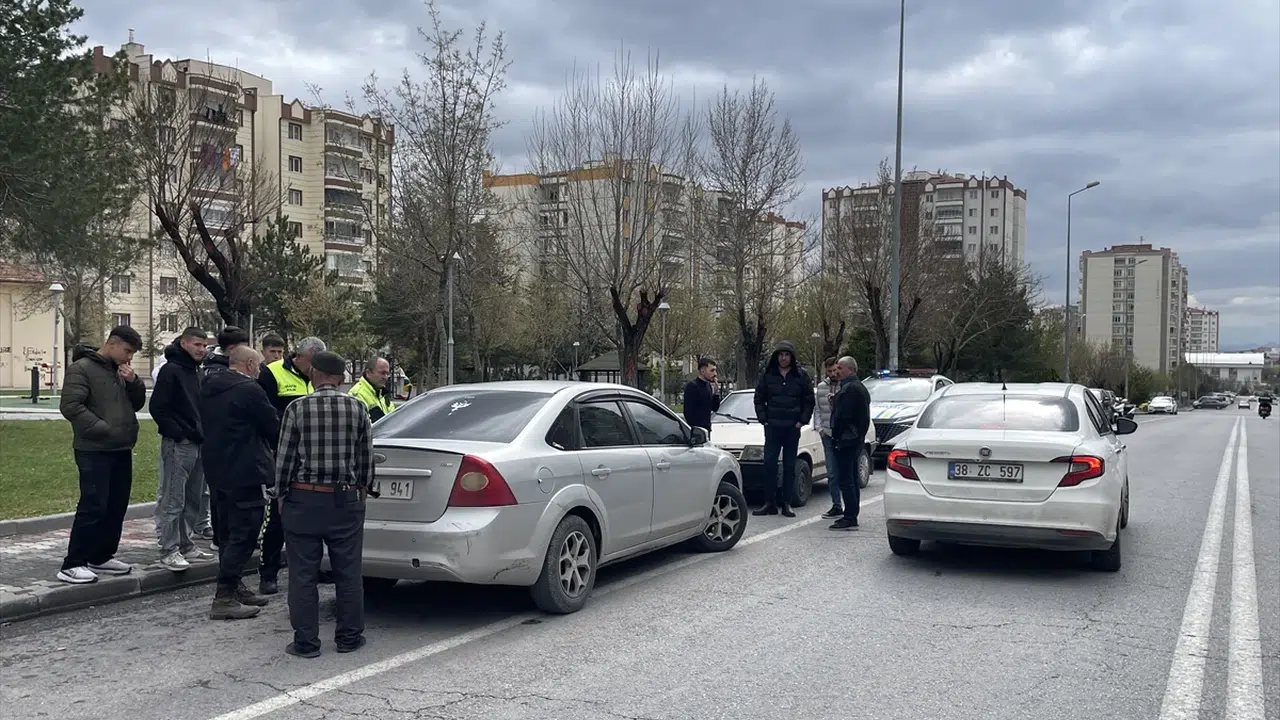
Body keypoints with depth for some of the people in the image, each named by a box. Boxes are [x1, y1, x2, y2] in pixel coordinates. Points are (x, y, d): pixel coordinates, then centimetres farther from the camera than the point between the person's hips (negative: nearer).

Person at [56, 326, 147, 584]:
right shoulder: (82, 368, -10)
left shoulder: (121, 371, 14)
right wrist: (103, 429, -20)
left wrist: (133, 382, -3)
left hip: (121, 450, 8)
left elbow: (138, 403, 16)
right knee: (93, 507, -11)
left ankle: (101, 557, 22)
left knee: (116, 506, 11)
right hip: (94, 450, -8)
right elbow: (70, 406, -18)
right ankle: (72, 565, -4)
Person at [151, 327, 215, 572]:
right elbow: (158, 408, -15)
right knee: (172, 501, -4)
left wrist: (202, 433, 11)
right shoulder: (171, 370, -10)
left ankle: (186, 545, 21)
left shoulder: (196, 371, 17)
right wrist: (179, 434, -16)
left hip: (198, 443, 9)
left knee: (193, 500, 13)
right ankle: (169, 550, 0)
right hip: (178, 444, -9)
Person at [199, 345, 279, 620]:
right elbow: (273, 427, -9)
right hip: (243, 471, -10)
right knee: (243, 535, -6)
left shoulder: (208, 387, 11)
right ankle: (224, 598, -6)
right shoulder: (249, 390, -16)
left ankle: (234, 588, 26)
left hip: (216, 469, 10)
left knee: (229, 532, 17)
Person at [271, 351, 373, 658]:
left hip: (303, 499, -2)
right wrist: (362, 489, 19)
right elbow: (366, 457, 5)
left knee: (303, 574, 7)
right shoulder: (358, 408, -2)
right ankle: (349, 636, 19)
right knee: (348, 572, 11)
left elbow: (285, 457, -3)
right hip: (346, 499, 2)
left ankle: (306, 641, 12)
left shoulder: (297, 409, -7)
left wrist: (281, 495, 9)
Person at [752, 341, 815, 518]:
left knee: (790, 466, 5)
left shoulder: (801, 376, 2)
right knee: (769, 464, -3)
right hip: (772, 427, 0)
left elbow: (809, 401, 5)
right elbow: (759, 399, 7)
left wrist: (802, 421, -3)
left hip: (792, 428, 0)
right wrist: (763, 419, -2)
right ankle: (771, 503, 3)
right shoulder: (767, 375, 3)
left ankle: (786, 503, 11)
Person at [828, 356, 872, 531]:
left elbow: (843, 416, -21)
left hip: (847, 439, -11)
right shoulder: (860, 388, 18)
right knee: (852, 479, 16)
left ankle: (850, 519, -10)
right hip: (857, 439, 11)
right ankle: (852, 516, 22)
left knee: (846, 480, -10)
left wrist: (836, 435, -11)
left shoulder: (849, 389, -16)